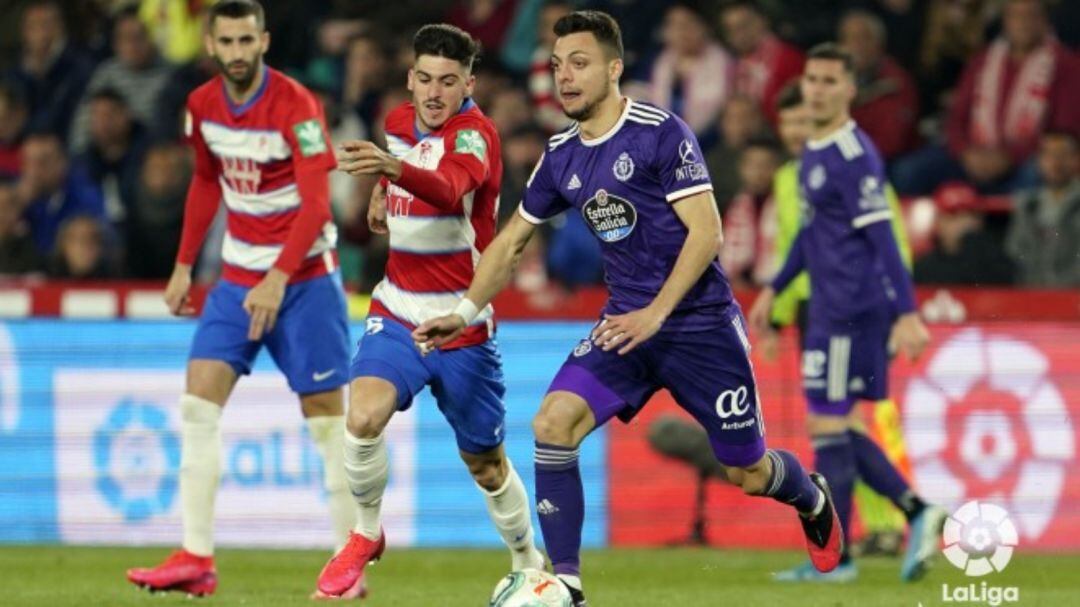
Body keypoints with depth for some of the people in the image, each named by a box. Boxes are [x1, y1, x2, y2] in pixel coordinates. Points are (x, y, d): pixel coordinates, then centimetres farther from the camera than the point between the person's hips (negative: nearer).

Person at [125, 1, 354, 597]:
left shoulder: (295, 105, -18)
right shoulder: (202, 105, 2)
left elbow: (316, 203, -24)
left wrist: (278, 279, -33)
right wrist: (183, 267, 16)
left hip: (304, 276, -6)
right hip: (239, 274, 6)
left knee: (326, 415, -2)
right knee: (198, 401, -8)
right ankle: (196, 559, -10)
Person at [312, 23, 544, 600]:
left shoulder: (475, 133, -16)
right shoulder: (398, 122, 4)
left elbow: (450, 188, -43)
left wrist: (394, 169, -61)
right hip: (398, 311, 4)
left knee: (485, 464, 9)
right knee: (363, 417, -25)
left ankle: (528, 563, 35)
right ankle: (366, 535, -2)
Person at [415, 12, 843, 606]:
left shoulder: (660, 133, -14)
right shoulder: (561, 156, 4)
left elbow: (705, 230, -17)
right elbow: (511, 240, 15)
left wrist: (656, 313, -24)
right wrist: (464, 311, 5)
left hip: (698, 320, -5)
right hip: (626, 322, 5)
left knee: (746, 472, 6)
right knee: (552, 422, -19)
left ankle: (813, 499, 44)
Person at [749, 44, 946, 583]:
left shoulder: (853, 156, -15)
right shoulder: (814, 151, 14)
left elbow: (882, 238, -20)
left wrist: (906, 315, -24)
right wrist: (773, 290, 28)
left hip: (851, 311, -10)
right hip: (827, 308, 10)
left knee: (828, 427, -5)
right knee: (833, 430, 11)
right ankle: (917, 512, 12)